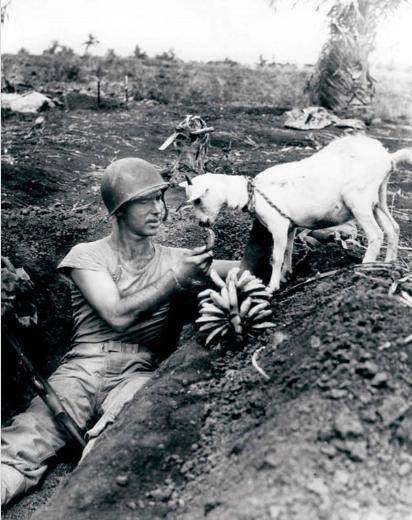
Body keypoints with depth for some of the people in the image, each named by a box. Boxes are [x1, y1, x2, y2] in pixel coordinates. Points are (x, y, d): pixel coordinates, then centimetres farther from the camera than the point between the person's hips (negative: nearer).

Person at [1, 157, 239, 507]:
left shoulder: (175, 260, 18)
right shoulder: (87, 256, 10)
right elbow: (117, 316, -5)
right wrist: (178, 280, -6)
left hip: (141, 373, 2)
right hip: (84, 368, -1)